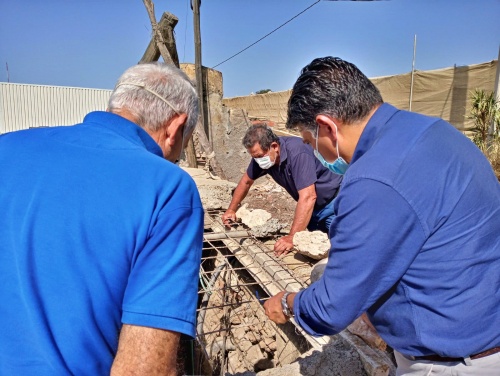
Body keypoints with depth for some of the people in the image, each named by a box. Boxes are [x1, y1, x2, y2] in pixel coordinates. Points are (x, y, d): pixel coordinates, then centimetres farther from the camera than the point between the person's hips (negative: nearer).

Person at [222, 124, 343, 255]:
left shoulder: (297, 153, -33)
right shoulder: (261, 155, -11)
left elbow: (308, 197, -40)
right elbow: (246, 181, 7)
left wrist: (292, 237, -43)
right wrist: (231, 210, 6)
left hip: (333, 202, -6)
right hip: (312, 208, 6)